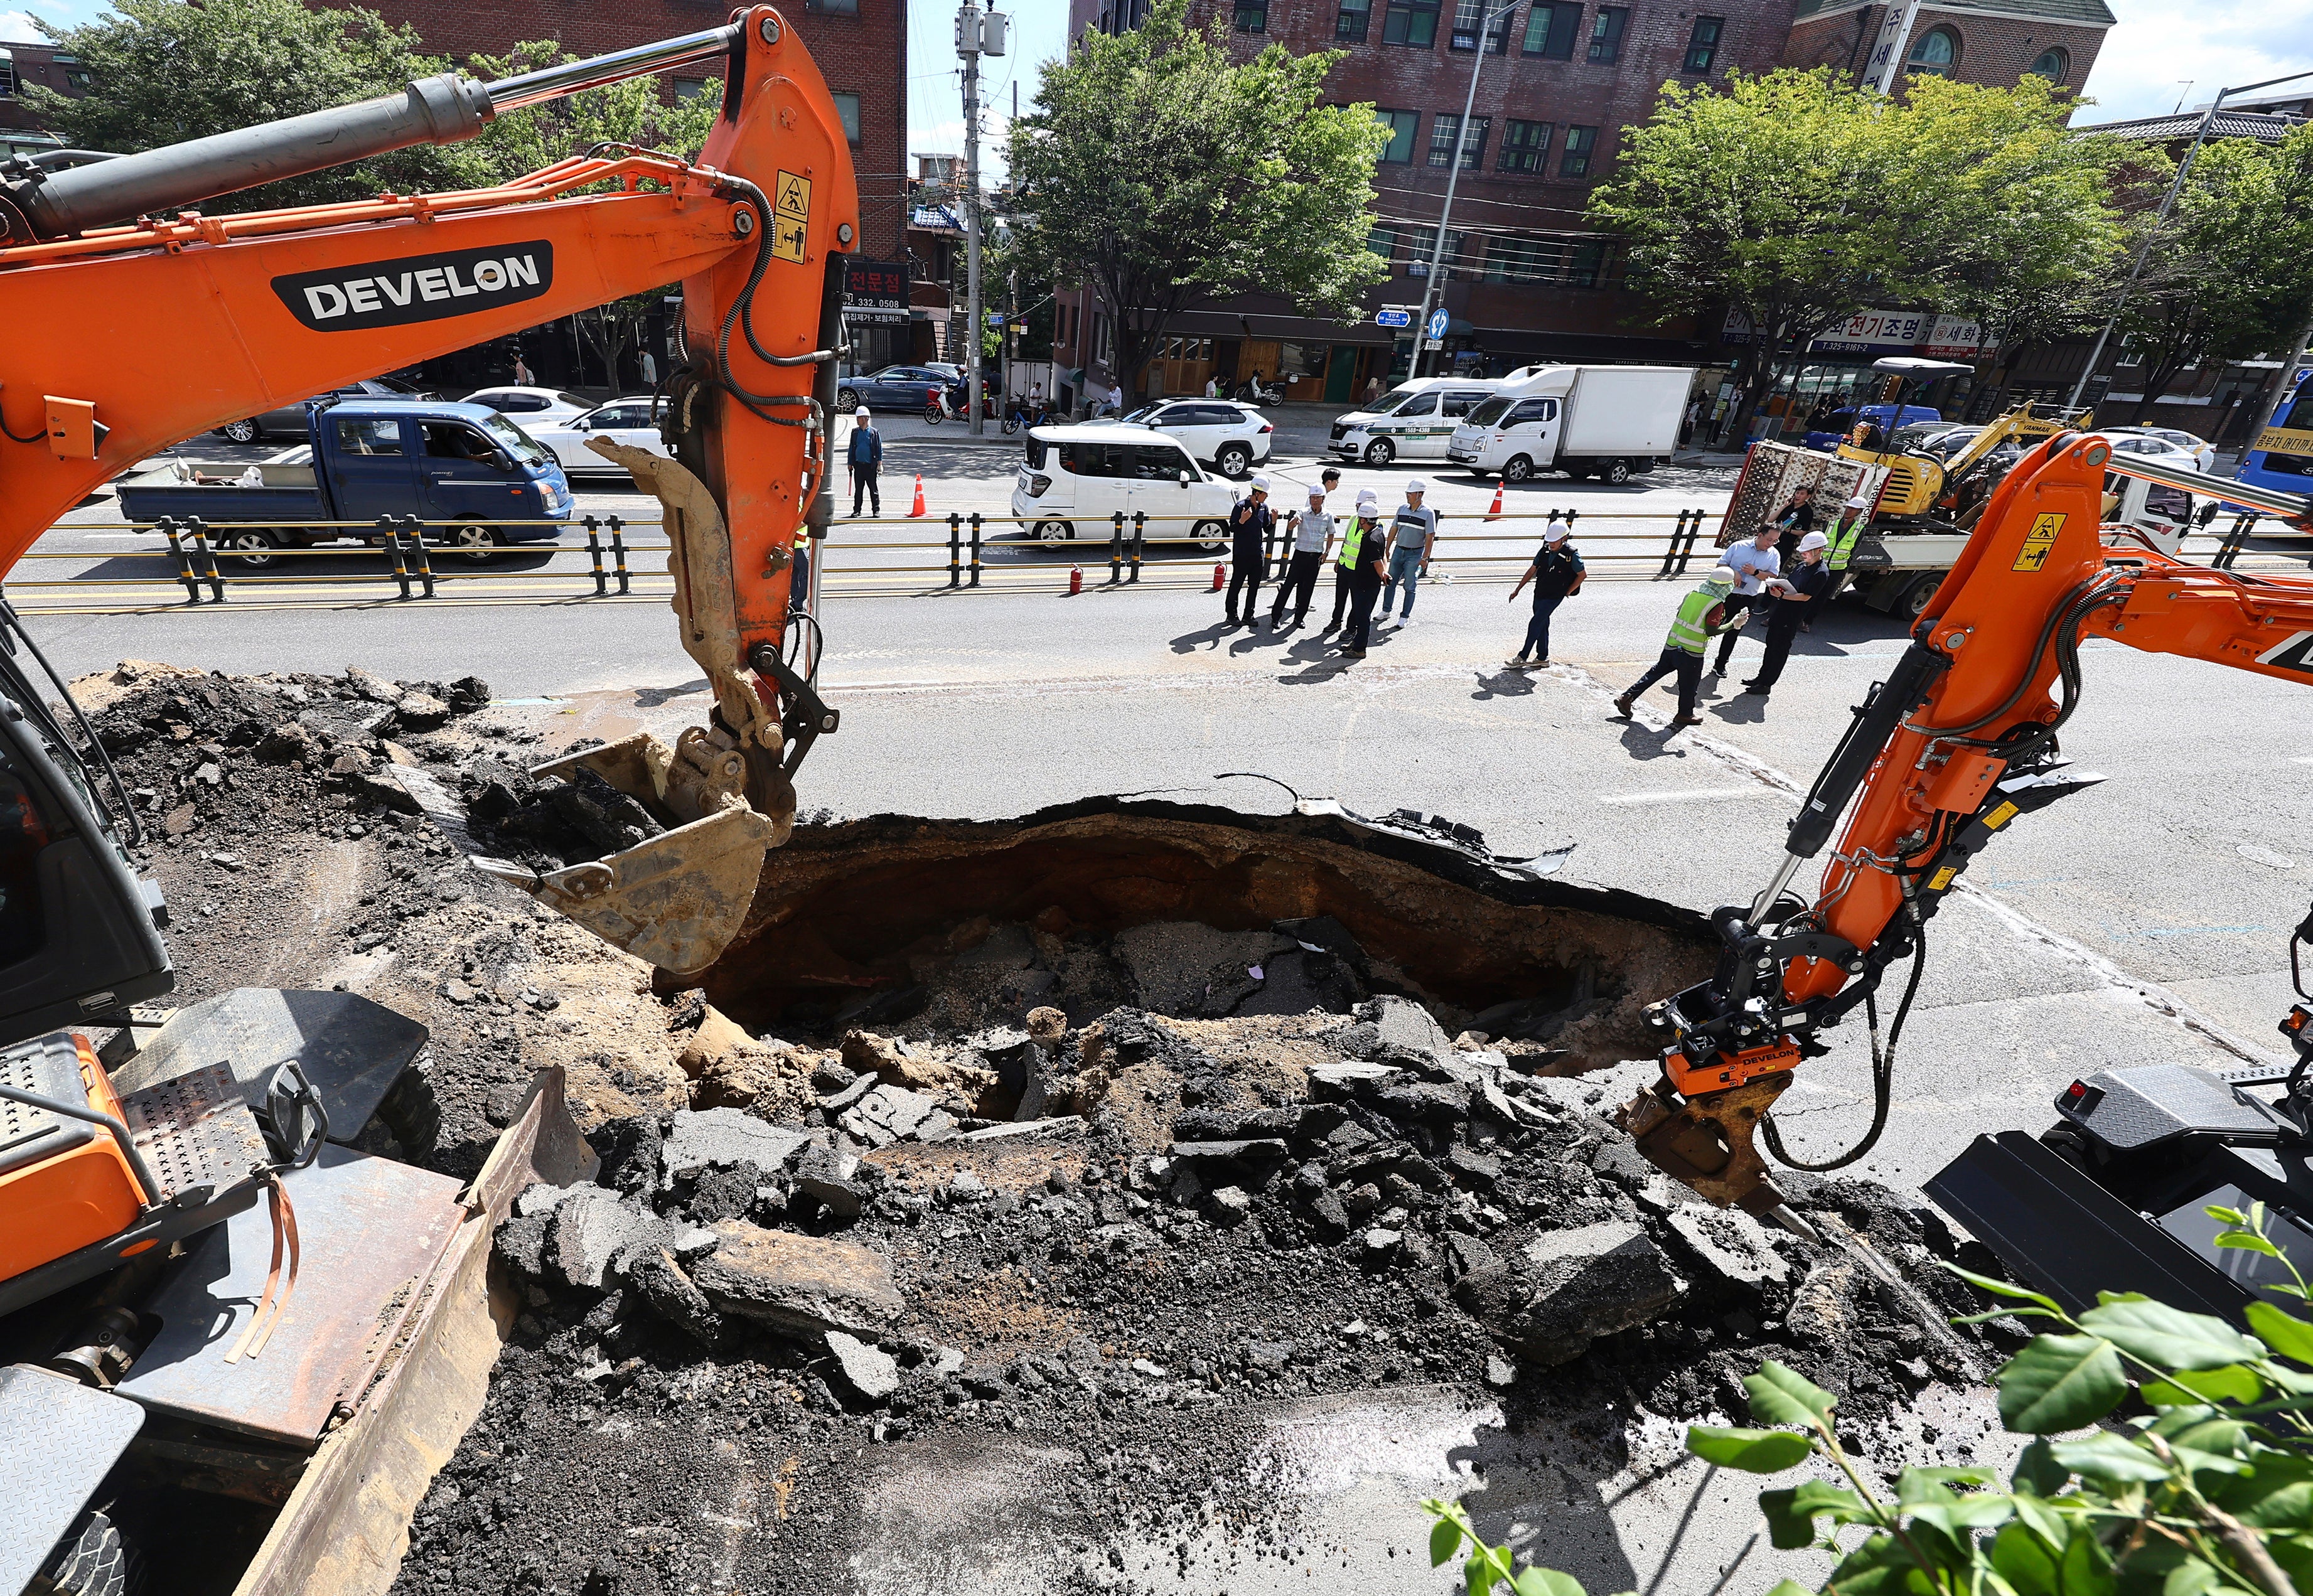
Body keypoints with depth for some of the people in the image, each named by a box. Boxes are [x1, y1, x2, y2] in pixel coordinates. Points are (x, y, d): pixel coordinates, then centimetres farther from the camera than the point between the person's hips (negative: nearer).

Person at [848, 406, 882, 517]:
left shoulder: (874, 433, 0)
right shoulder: (855, 432, 9)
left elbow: (879, 449, 2)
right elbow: (851, 448, 14)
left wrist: (879, 463, -5)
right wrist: (850, 463, 11)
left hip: (870, 465, -3)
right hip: (858, 465, 3)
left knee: (873, 489, 2)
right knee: (858, 489, 5)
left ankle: (876, 510, 9)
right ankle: (857, 510, 11)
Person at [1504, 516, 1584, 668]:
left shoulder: (1572, 555, -13)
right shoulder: (1545, 551, 1)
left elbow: (1582, 575, -3)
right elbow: (1532, 570, 10)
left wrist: (1567, 593, -3)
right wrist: (1518, 590, 11)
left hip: (1554, 597, -6)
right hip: (1539, 593, 6)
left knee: (1535, 624, -11)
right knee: (1542, 625, 14)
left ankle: (1522, 657, -6)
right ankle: (1542, 658, 25)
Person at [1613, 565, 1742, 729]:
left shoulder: (1693, 593, 4)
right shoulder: (1717, 604, -15)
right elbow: (1712, 630, -18)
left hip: (1672, 644, 6)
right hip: (1691, 652, -6)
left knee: (1656, 672, 16)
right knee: (1689, 684, 12)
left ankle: (1627, 698, 12)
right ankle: (1685, 715, 29)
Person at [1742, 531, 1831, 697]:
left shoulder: (1821, 573, -15)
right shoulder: (1801, 566, 11)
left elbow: (1806, 597, -20)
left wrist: (1782, 596, -26)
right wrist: (1776, 586, -2)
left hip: (1791, 618, -8)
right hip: (1778, 613, 9)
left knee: (1779, 651, 0)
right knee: (1770, 646, 17)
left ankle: (1766, 684, 7)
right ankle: (1762, 677, 28)